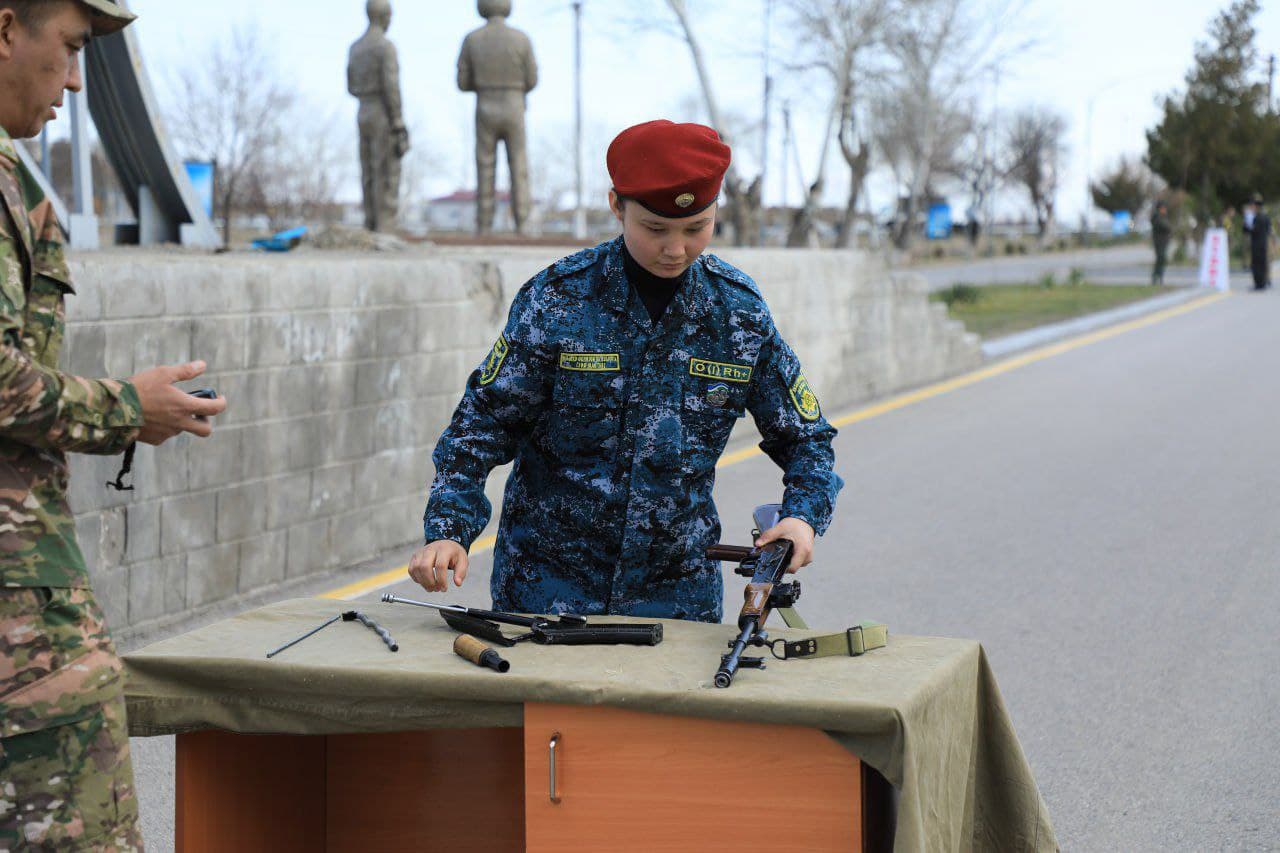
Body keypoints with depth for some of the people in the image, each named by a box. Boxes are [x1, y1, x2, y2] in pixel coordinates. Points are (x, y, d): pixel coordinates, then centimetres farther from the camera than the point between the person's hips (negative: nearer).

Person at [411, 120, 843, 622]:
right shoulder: (555, 299, -10)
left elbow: (806, 439, 5)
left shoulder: (739, 311, -4)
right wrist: (449, 529, -21)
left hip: (679, 591, 2)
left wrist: (803, 515, -14)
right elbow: (482, 425, -7)